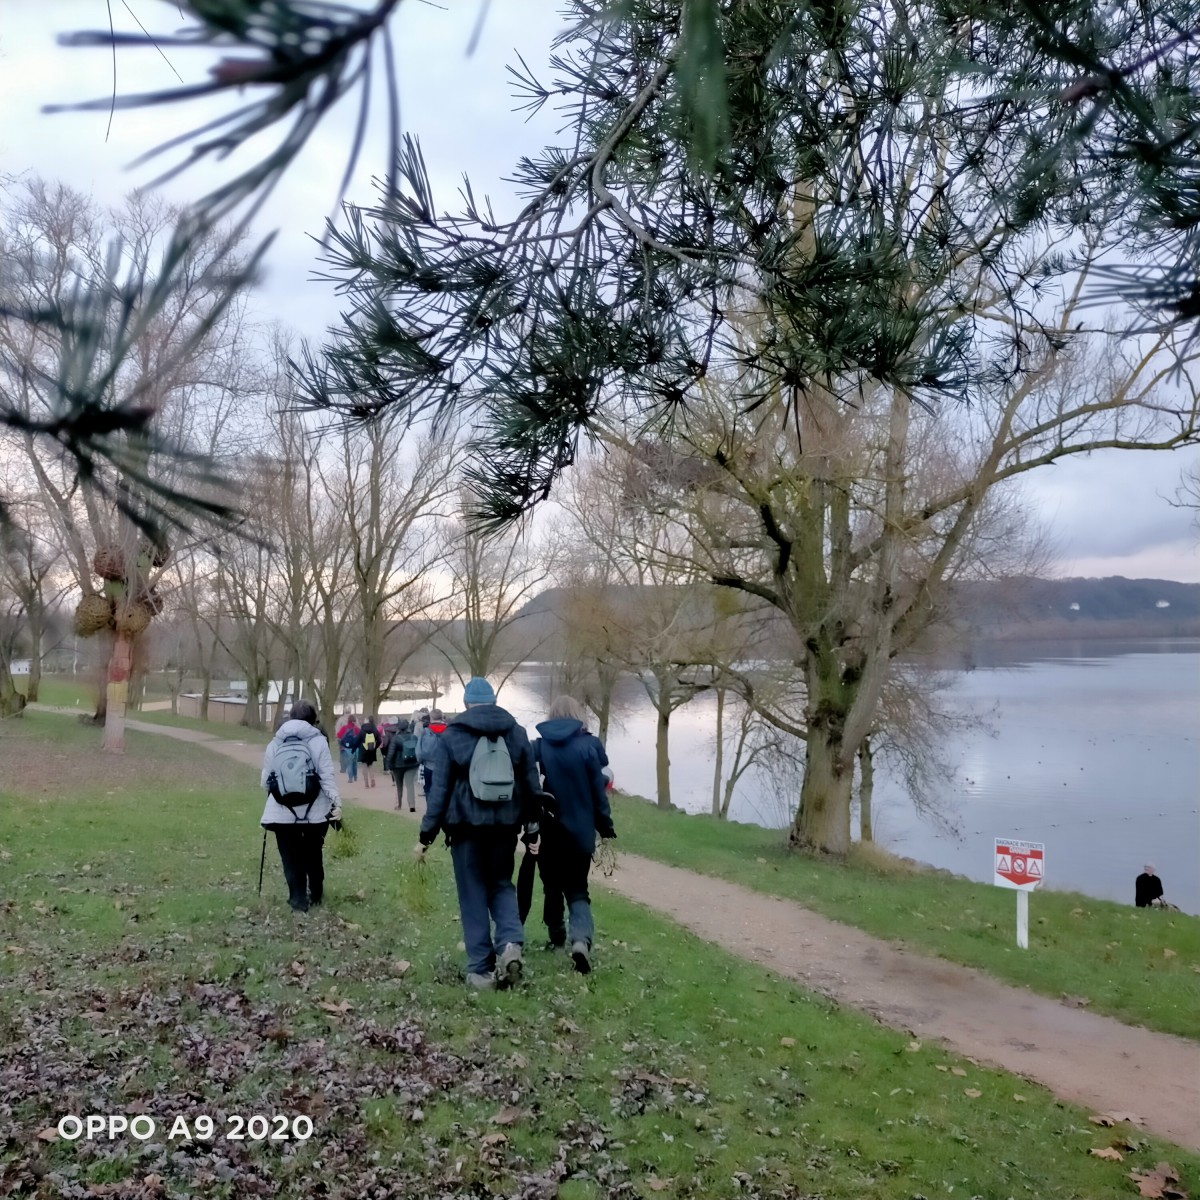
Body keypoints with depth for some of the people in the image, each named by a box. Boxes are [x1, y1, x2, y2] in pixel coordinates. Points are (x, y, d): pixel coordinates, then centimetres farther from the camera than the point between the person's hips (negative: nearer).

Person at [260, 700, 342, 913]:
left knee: (291, 858, 9)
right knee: (313, 854, 18)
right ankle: (316, 895, 31)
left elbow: (265, 779, 9)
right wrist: (336, 802, -10)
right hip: (314, 810, 0)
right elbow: (327, 775, -11)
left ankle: (298, 900, 5)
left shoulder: (275, 742, 5)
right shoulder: (318, 740, -4)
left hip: (283, 811, 0)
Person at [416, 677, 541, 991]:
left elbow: (440, 789, -4)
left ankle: (481, 968, 8)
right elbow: (531, 784, 7)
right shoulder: (516, 733, 6)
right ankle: (512, 942, -4)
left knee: (473, 894, 8)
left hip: (467, 825, -2)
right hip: (505, 824, 2)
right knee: (501, 884, 19)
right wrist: (532, 828, 16)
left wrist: (427, 834, 2)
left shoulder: (450, 736, -2)